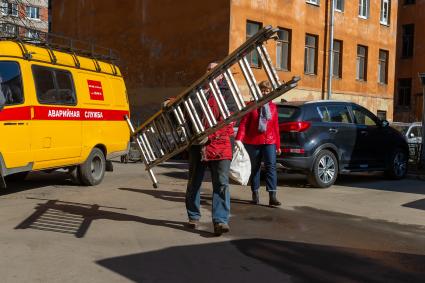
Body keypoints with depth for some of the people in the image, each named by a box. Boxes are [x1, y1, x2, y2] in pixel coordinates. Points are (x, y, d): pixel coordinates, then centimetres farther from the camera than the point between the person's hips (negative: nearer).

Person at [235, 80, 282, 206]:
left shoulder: (273, 107, 7)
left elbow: (276, 126, 9)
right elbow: (244, 123, -7)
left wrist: (278, 145, 10)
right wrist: (239, 138, -19)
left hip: (269, 142, 1)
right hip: (252, 142, -1)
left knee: (271, 167, -8)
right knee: (255, 168, 10)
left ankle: (272, 196, -11)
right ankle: (255, 194, 22)